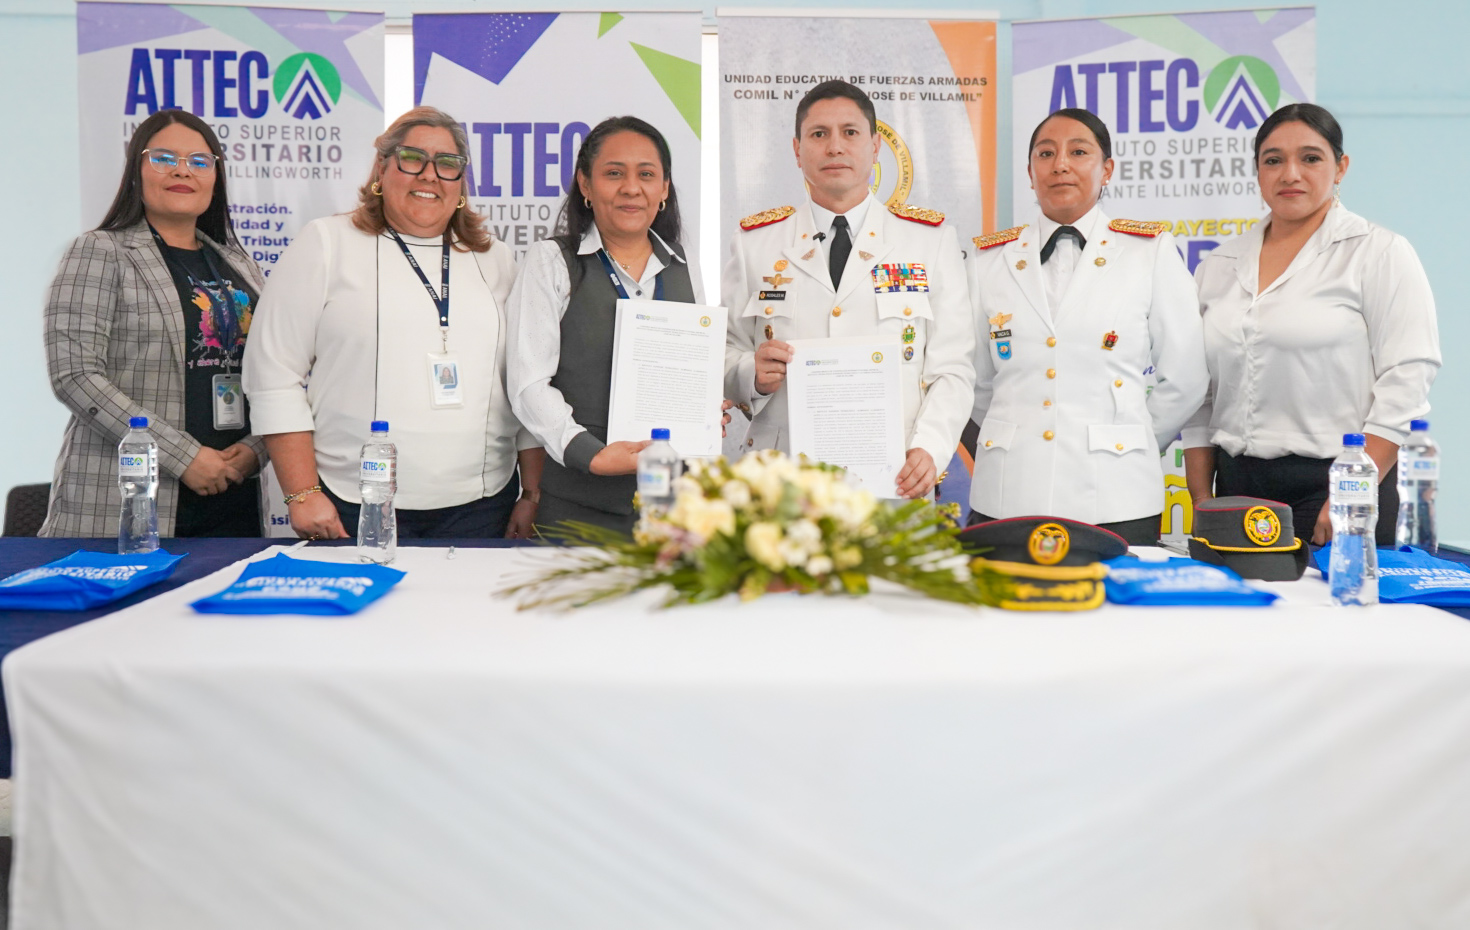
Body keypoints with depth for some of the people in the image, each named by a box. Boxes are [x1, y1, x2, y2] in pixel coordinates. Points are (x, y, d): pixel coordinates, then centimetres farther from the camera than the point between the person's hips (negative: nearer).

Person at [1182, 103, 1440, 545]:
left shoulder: (1381, 253, 0)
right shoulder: (1219, 266, 12)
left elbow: (1406, 381, -9)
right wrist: (1201, 503, 6)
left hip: (1334, 485, -4)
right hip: (1237, 488, 4)